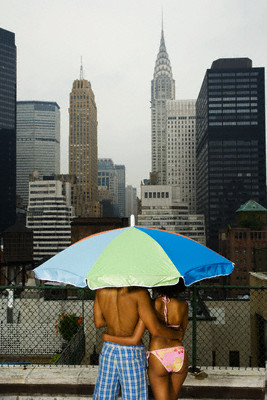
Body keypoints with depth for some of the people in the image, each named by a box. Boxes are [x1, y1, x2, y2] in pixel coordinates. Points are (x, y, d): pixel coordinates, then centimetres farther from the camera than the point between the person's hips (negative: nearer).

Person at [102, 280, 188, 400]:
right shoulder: (183, 305, -8)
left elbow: (134, 340, -16)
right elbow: (180, 335, 7)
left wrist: (107, 337, -3)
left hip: (158, 360, -3)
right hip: (180, 358, 3)